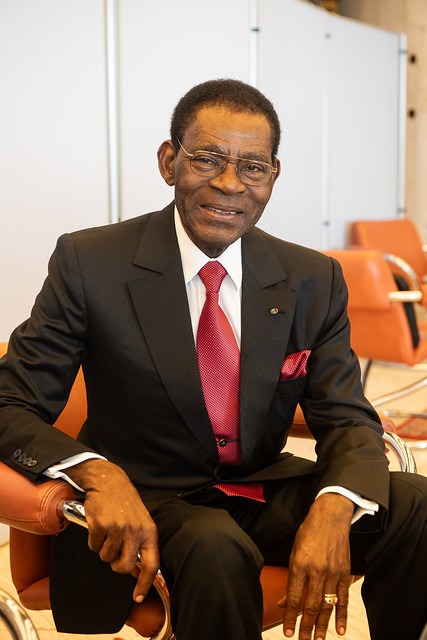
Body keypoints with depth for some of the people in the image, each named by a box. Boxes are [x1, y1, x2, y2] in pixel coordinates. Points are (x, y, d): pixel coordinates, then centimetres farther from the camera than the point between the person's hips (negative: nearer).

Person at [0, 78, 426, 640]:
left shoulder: (314, 281, 0)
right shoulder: (89, 263, -10)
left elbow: (349, 421, -2)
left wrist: (332, 509, -26)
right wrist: (98, 474, -32)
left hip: (267, 490, 4)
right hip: (144, 500, -3)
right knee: (215, 548, -36)